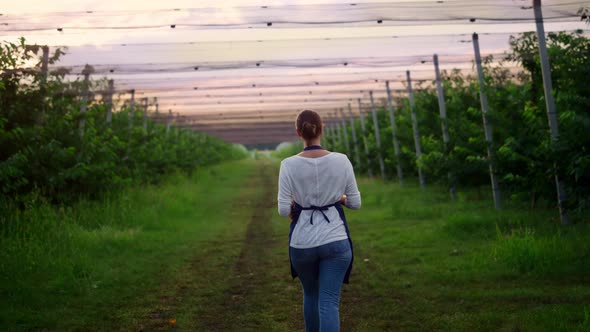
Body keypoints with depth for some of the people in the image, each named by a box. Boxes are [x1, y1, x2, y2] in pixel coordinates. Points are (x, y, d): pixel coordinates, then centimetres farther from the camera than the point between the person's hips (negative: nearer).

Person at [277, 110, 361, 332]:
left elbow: (284, 210, -9)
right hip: (335, 240, -1)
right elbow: (355, 203, 0)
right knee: (329, 302, -3)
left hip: (302, 242, 1)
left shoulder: (289, 165, -8)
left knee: (310, 295, 25)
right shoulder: (341, 160, -6)